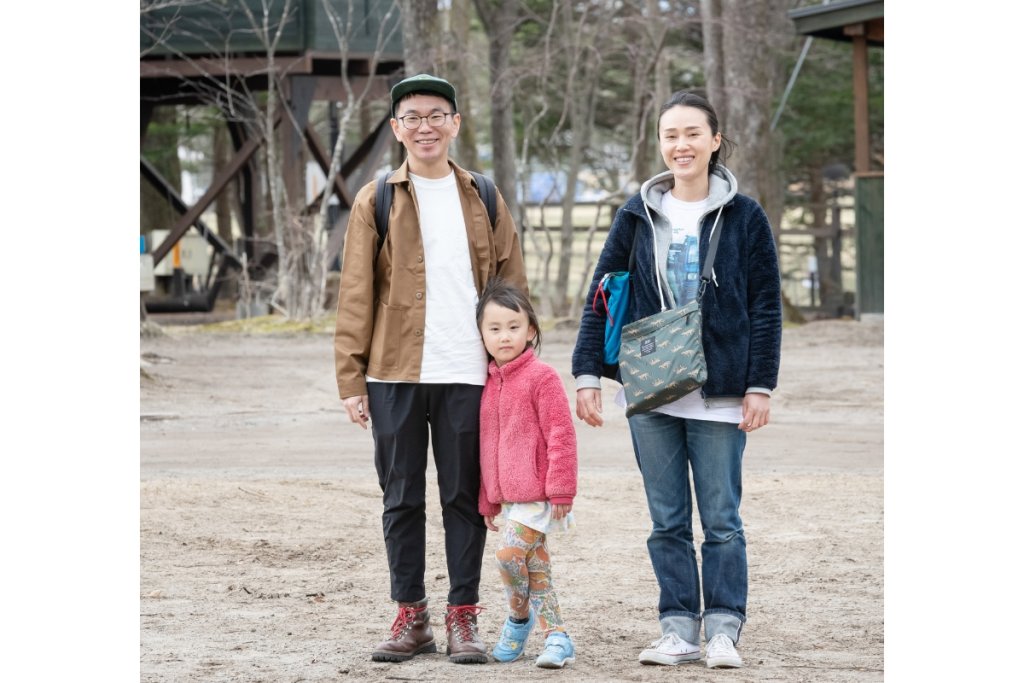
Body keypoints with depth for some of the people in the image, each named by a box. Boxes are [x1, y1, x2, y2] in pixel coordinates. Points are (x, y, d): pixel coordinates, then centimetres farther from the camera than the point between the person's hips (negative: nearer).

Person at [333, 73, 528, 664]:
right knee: (402, 498, 5)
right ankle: (411, 616, 13)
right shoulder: (377, 201, 5)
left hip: (468, 373, 1)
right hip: (394, 373, 0)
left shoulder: (483, 199, 10)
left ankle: (463, 616, 11)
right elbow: (355, 297, 3)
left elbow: (514, 287, 12)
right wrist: (351, 379, -3)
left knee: (465, 495, 4)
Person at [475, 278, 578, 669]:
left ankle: (519, 617, 8)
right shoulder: (488, 383, 12)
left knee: (509, 552, -17)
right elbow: (485, 445, 18)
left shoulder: (541, 378, -11)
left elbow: (561, 436, -13)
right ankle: (556, 637, 18)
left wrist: (560, 490, -16)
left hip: (537, 494, -8)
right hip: (508, 496, 8)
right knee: (536, 567, 11)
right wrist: (487, 501, 19)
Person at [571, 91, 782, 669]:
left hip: (720, 395, -2)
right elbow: (602, 296, 9)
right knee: (668, 521, 5)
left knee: (721, 518, -1)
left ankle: (723, 631, 4)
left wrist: (760, 385, -5)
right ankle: (679, 630, 10)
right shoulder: (638, 215, 7)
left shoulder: (744, 216, 0)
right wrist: (588, 374, 1)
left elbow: (767, 306, 1)